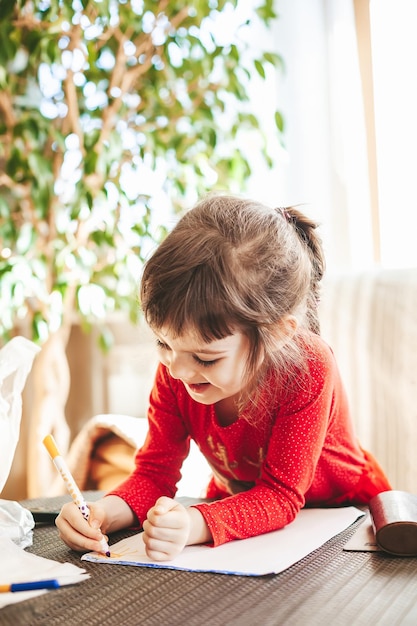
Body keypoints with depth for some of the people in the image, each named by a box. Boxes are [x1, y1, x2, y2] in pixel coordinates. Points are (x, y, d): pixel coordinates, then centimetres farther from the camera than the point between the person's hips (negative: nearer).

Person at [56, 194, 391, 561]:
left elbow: (281, 496, -28)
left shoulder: (308, 369, -31)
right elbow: (155, 473, -12)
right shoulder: (174, 370, -17)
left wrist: (195, 525, -46)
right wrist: (108, 512, -34)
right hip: (234, 507, 3)